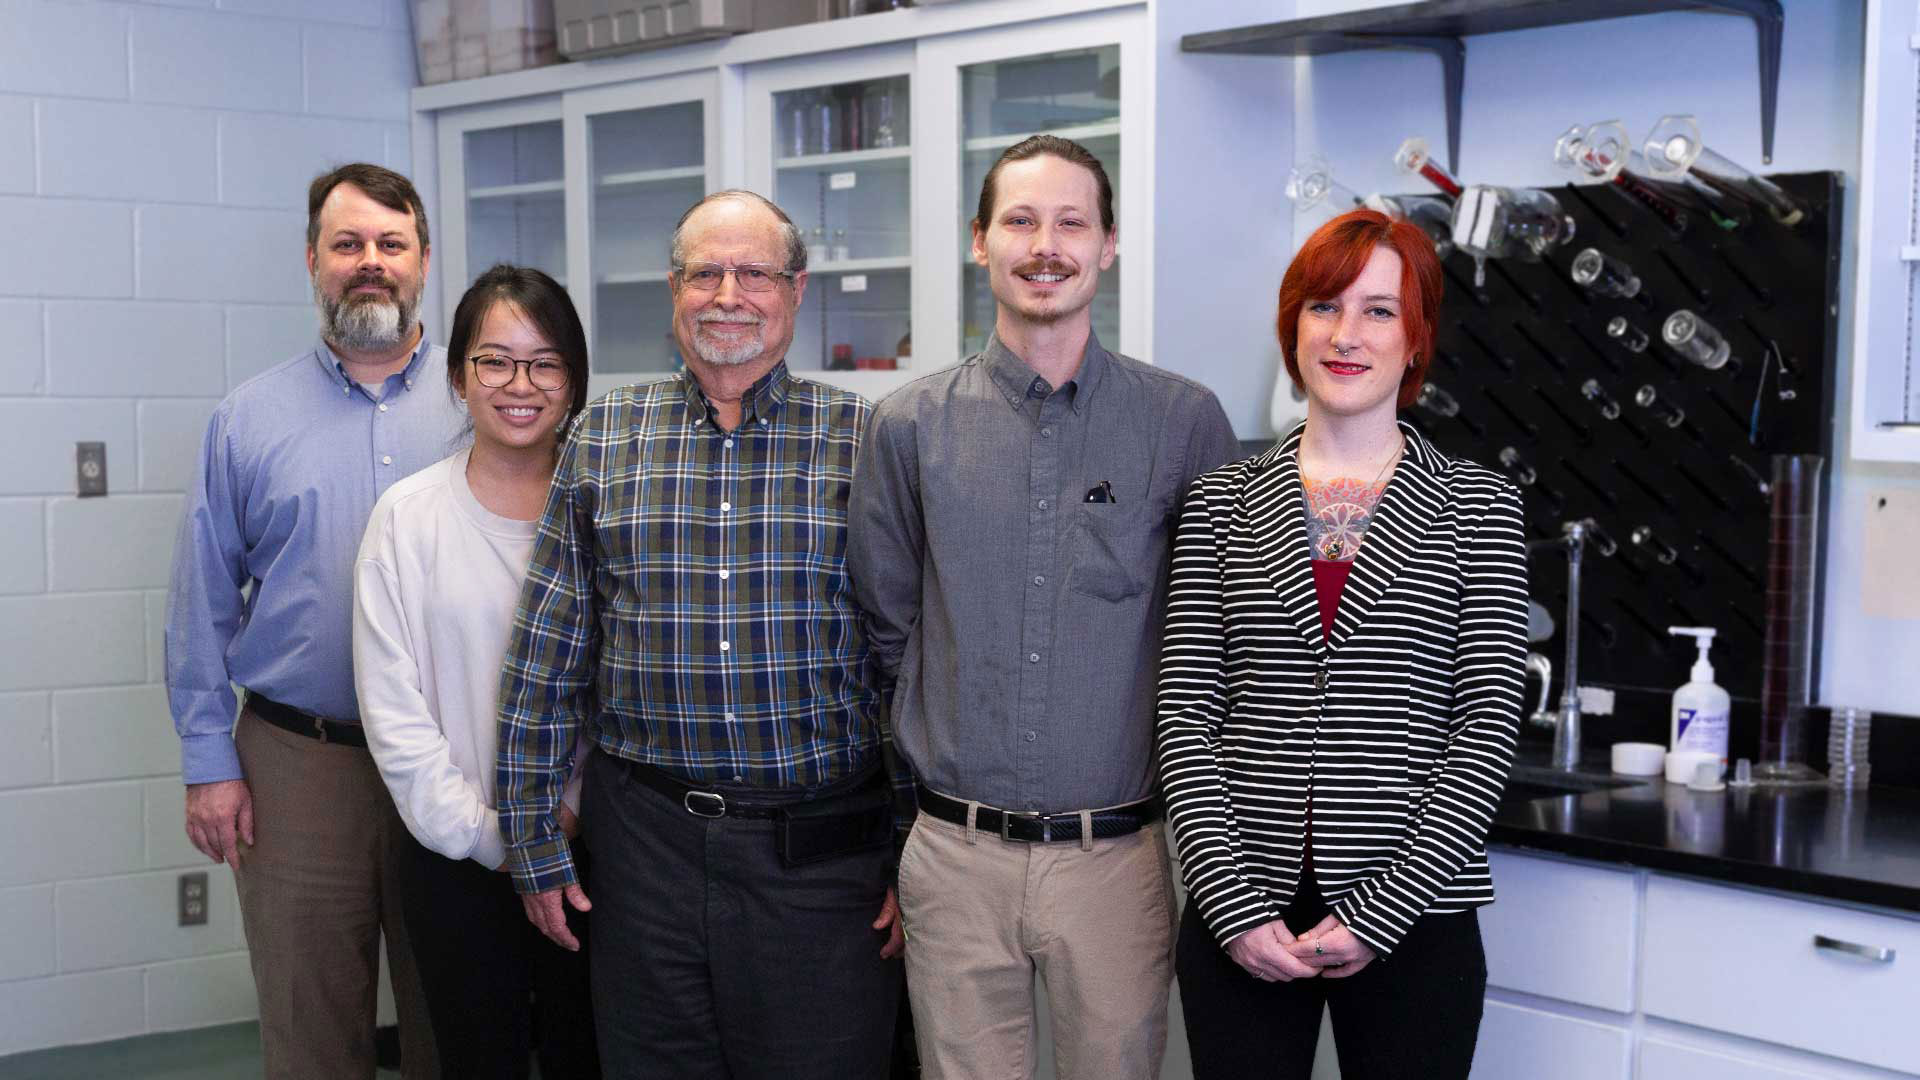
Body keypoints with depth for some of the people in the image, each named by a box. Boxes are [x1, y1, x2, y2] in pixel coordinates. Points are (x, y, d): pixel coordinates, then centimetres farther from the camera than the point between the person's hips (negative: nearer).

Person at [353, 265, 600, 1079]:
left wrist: (575, 813, -9)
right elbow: (393, 709, -3)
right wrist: (488, 833, -7)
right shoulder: (409, 516, -1)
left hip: (589, 850, 1)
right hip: (457, 860, -1)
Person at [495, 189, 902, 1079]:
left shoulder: (861, 440, 1)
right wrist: (535, 847, 5)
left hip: (822, 849, -1)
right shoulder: (602, 438, 6)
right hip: (646, 839, 2)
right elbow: (543, 663, 7)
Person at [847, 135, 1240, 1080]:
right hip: (957, 854, 1)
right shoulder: (911, 425, 1)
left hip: (1116, 853, -1)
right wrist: (947, 743, 10)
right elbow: (885, 624, 10)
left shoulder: (1186, 422, -2)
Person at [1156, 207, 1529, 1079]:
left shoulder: (1477, 506, 1)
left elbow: (1488, 724, -5)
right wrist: (1237, 907, -9)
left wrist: (1378, 913, -12)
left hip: (1409, 917, -1)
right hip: (1239, 922, 1)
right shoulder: (1224, 501, 5)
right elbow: (1186, 714, 1)